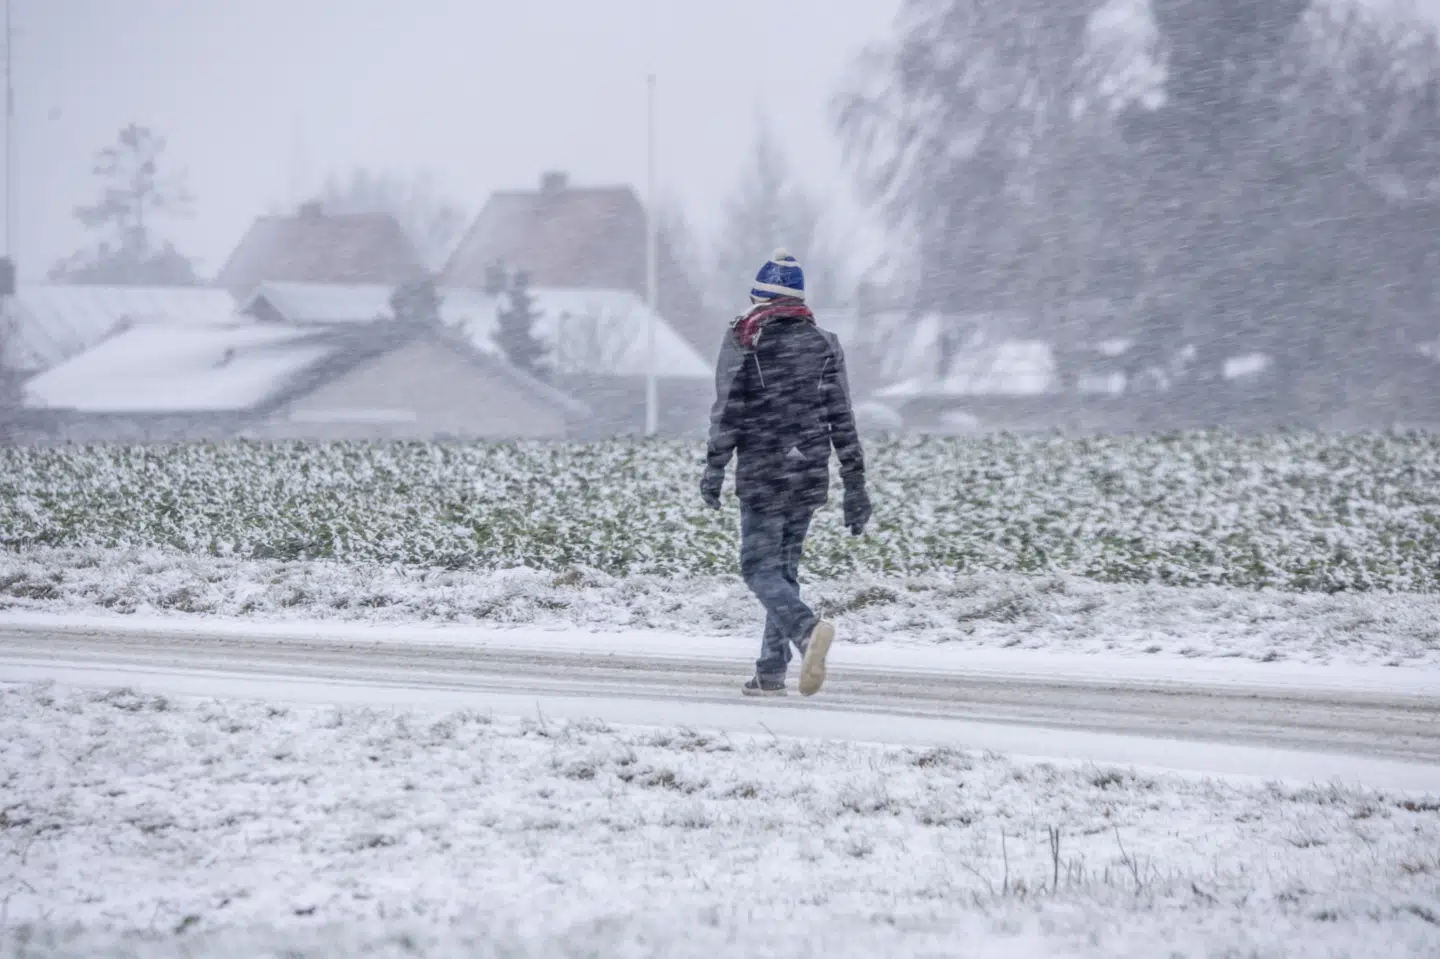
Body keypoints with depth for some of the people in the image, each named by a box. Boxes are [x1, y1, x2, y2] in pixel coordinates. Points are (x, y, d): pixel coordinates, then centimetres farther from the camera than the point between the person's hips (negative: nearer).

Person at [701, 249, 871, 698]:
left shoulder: (742, 341, -4)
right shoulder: (825, 344, 7)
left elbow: (728, 410, -11)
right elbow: (842, 420, 5)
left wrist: (714, 467, -6)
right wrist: (855, 485, 7)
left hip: (761, 475, -4)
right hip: (811, 476, 5)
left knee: (761, 567, -3)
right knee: (785, 564, 14)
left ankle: (807, 628, -31)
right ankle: (771, 672, 14)